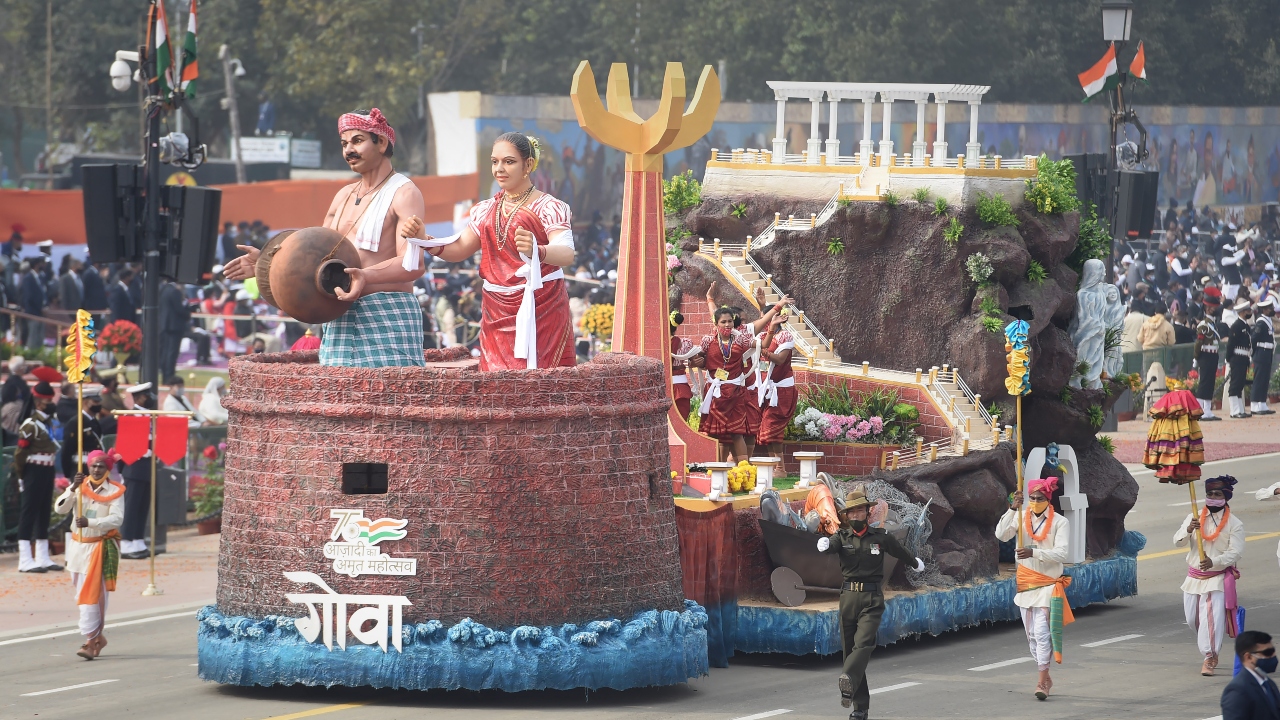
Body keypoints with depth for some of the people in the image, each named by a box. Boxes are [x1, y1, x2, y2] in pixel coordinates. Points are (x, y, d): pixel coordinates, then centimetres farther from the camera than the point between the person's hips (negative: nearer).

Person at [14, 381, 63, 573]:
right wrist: (22, 475, -5)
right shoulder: (30, 425, -15)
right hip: (35, 472, -9)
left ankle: (42, 558, 17)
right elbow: (20, 453, -14)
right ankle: (25, 560, -8)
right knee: (29, 513, -7)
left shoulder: (50, 422, 12)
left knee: (44, 514, 12)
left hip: (48, 471, 9)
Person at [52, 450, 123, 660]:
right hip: (78, 546, 5)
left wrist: (89, 522, -29)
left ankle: (91, 641, -13)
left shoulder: (114, 491, -5)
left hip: (102, 546, -5)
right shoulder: (79, 487, 4)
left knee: (92, 594, -13)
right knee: (83, 593, 12)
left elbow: (116, 519, -17)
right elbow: (60, 509, -7)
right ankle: (97, 636, 26)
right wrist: (73, 489, -23)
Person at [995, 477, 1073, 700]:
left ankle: (1042, 681, -14)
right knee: (1031, 633, 11)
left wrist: (1034, 552, -28)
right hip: (1025, 581, 5)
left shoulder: (1060, 523, -6)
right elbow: (1001, 535, -10)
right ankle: (1046, 678, 23)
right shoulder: (1021, 517, 4)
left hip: (1047, 583, -5)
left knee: (1041, 631, -14)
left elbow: (1061, 554, -15)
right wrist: (1012, 510, -22)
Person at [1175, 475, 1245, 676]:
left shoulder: (1234, 524, -5)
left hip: (1218, 578, -5)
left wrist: (1214, 562, -29)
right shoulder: (1194, 518, 6)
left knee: (1212, 618, -15)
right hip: (1194, 577, 5)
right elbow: (1177, 541, -3)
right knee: (1192, 619, 12)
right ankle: (1210, 652, 34)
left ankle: (1209, 659, -9)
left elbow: (1235, 552, -13)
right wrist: (1189, 530, -25)